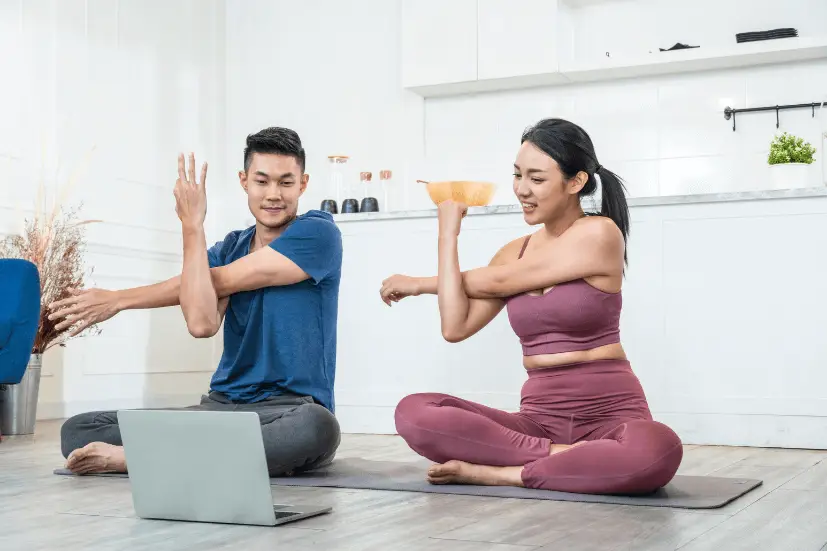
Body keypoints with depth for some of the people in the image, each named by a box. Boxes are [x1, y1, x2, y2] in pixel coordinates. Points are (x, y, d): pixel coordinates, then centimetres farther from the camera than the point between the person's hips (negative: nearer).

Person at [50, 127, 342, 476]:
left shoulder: (319, 234, -4)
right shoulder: (228, 249, 12)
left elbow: (217, 281, -9)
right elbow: (202, 324, -11)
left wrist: (118, 299, -2)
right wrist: (191, 225, -10)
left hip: (291, 410, -5)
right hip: (221, 405, 5)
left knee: (318, 426, -43)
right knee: (78, 432, -10)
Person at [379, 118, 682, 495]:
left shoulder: (599, 233, -7)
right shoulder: (514, 253, 11)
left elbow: (498, 282, -4)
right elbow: (456, 327, -1)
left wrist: (420, 283, 10)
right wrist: (448, 233, 5)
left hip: (608, 413, -4)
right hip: (539, 416, 4)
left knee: (656, 450, -41)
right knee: (413, 412, -20)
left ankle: (499, 472, -23)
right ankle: (565, 458, -17)